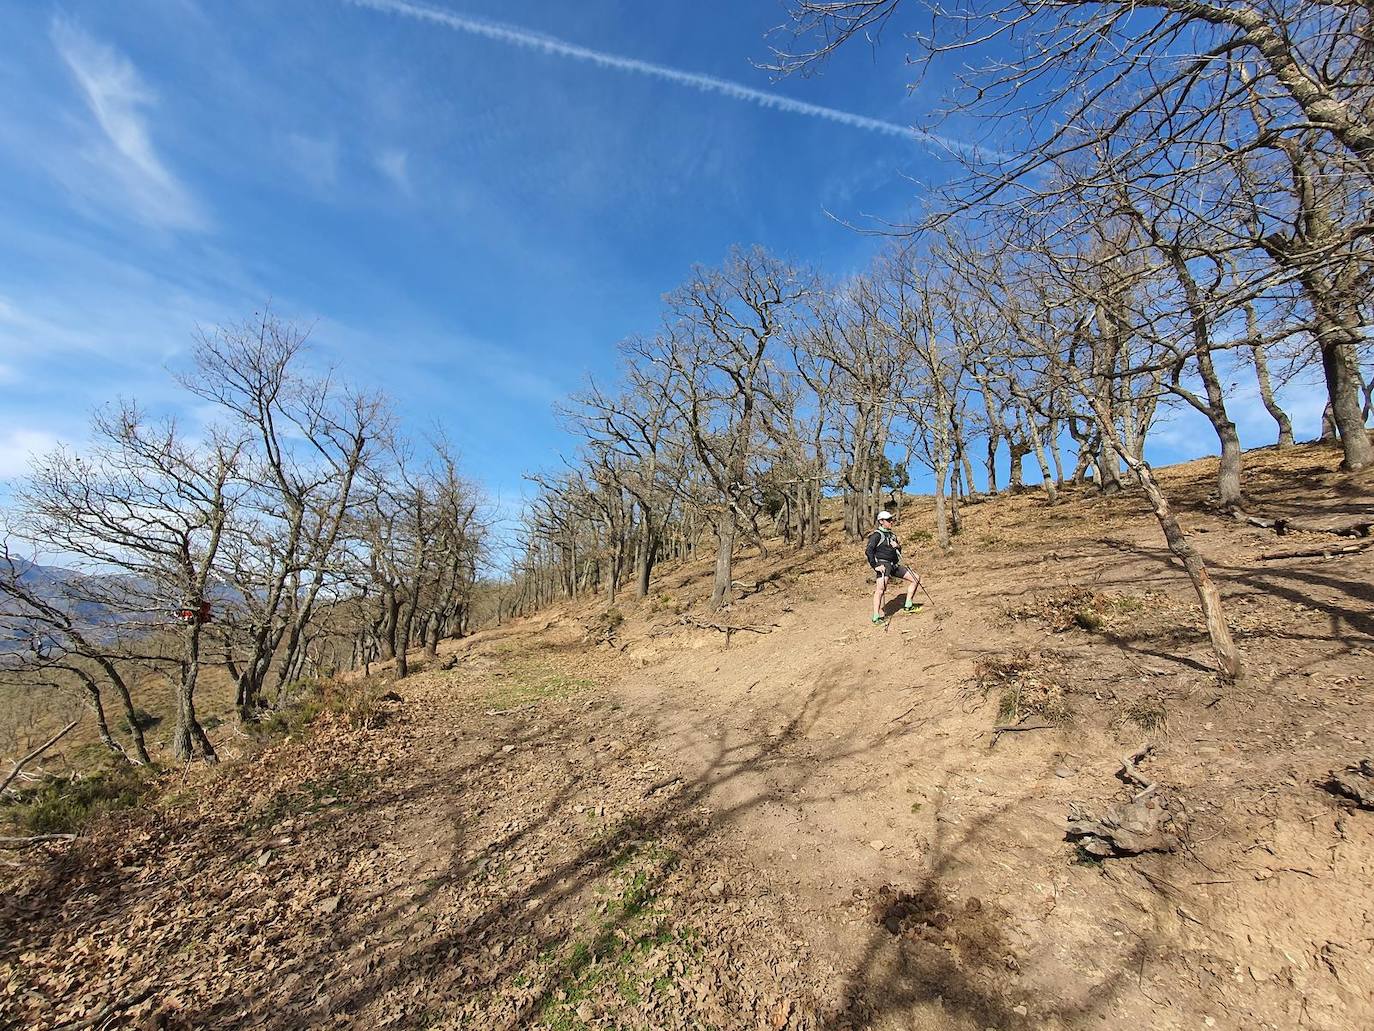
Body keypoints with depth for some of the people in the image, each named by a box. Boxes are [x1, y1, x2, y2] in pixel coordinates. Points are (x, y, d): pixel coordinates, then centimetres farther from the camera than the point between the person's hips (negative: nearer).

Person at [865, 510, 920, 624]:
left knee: (916, 578, 12)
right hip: (883, 564, -9)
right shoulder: (877, 535, -7)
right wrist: (875, 566, -23)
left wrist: (898, 546, 1)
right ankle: (876, 617, -23)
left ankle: (908, 606, 17)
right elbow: (868, 551, -19)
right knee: (881, 588, -24)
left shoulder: (891, 535, 18)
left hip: (894, 565, 9)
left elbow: (898, 552, 25)